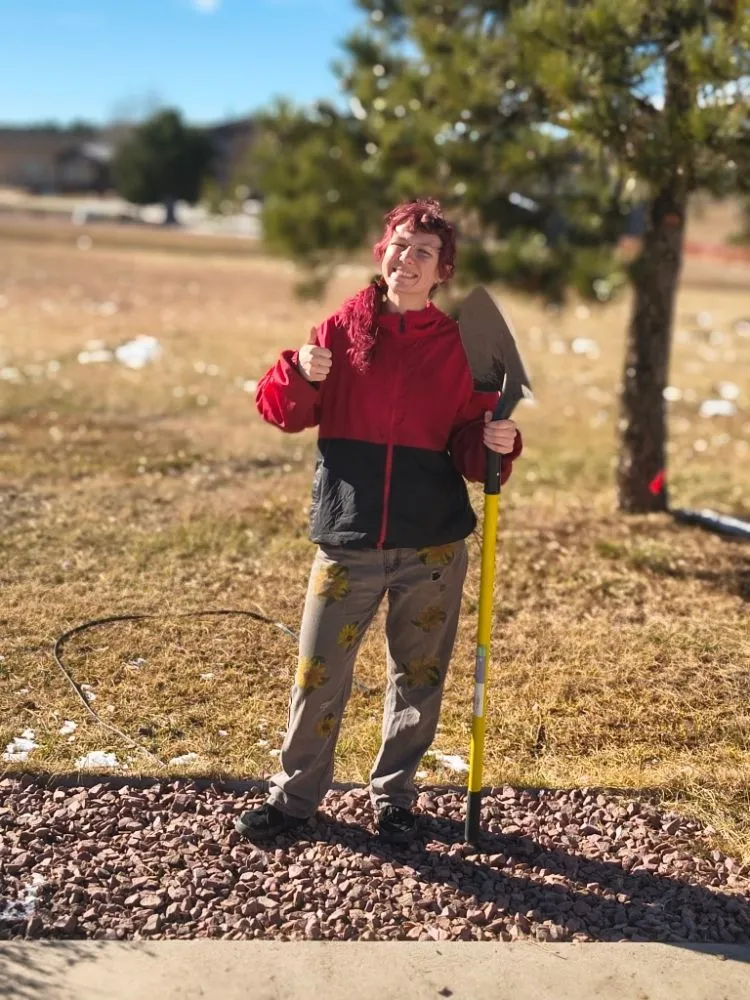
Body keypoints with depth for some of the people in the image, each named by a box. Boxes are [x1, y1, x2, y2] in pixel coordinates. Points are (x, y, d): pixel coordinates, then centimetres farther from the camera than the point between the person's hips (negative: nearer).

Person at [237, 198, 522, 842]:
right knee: (319, 674, 4)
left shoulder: (457, 347, 3)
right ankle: (295, 796, 23)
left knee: (419, 676, 12)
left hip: (432, 546, 1)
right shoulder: (341, 329, 3)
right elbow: (284, 413, 3)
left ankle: (394, 796, 31)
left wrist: (498, 444, -19)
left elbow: (468, 445, 2)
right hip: (348, 540, -1)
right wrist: (301, 375, -17)